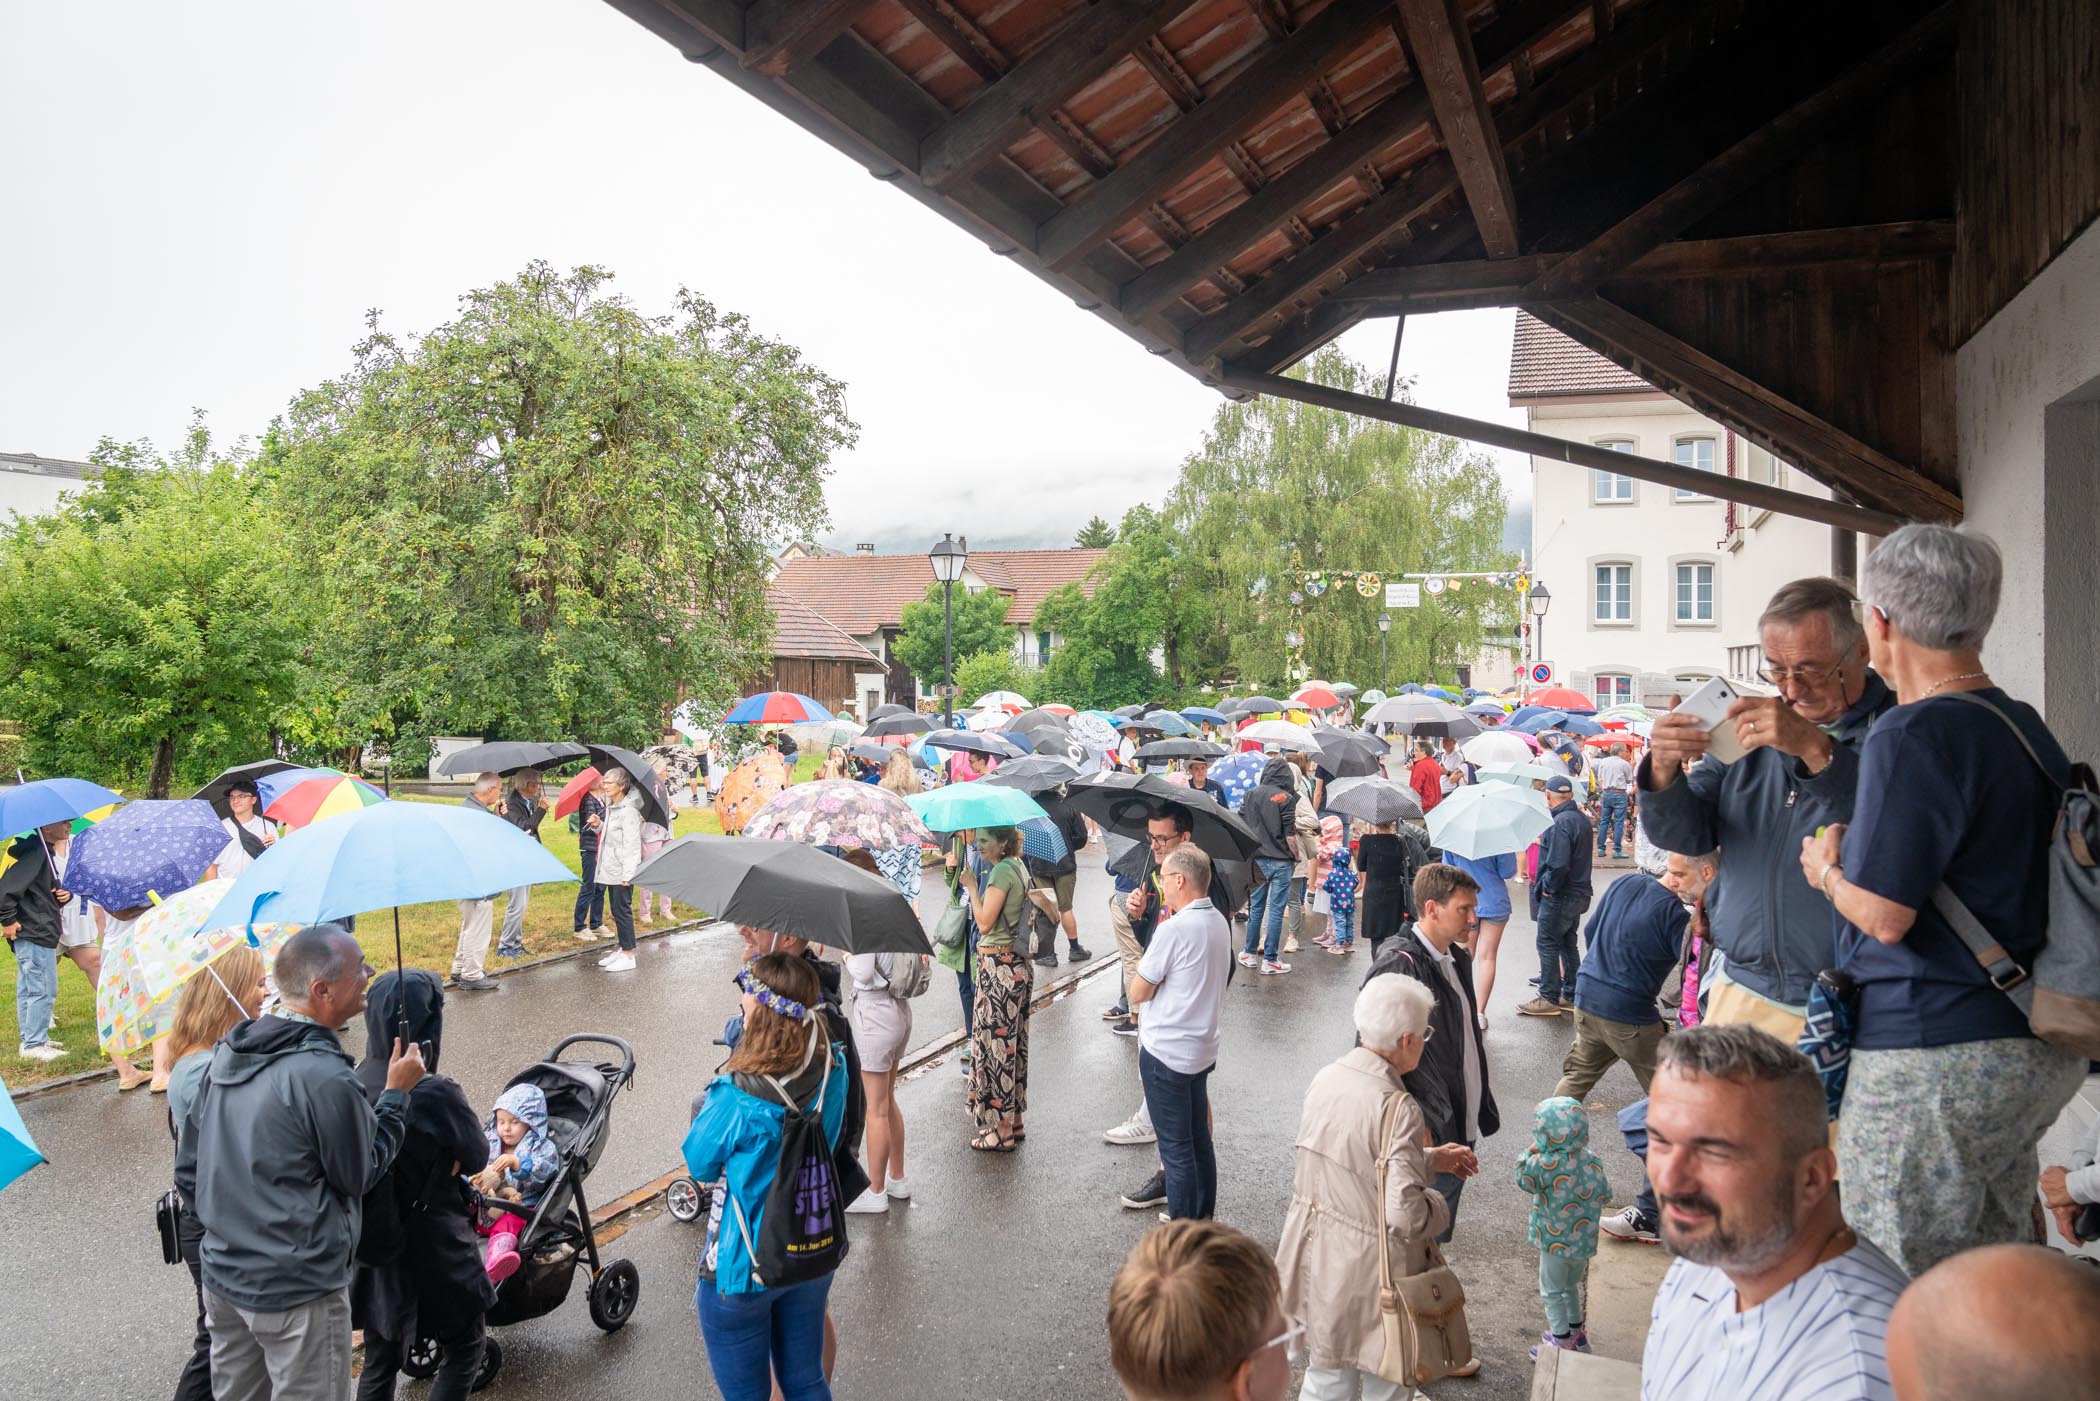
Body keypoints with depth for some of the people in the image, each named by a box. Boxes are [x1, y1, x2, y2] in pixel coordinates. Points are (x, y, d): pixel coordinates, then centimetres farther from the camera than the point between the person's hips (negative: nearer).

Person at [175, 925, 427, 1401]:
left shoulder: (228, 1053, 1)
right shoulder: (325, 1077, -25)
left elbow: (188, 1169, 10)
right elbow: (361, 1174, -11)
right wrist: (397, 1094, -3)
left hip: (221, 1275, 8)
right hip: (298, 1294, -8)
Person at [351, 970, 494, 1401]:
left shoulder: (357, 1082, -8)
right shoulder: (437, 1093, -25)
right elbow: (477, 1159, -9)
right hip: (432, 1248, -6)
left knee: (380, 1362, 20)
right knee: (462, 1350, 15)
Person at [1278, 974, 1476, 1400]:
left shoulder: (1325, 1079, -3)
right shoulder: (1397, 1107, -26)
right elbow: (1406, 1215, -28)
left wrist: (1429, 1160, 17)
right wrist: (1439, 1205, -6)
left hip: (1317, 1261, 7)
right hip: (1369, 1273, -6)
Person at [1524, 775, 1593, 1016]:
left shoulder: (1561, 822, -23)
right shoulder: (1582, 818, 8)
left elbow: (1558, 863, -29)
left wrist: (1548, 886, -16)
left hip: (1559, 897, -9)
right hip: (1579, 894, 9)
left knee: (1548, 945, 1)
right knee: (1568, 944, 18)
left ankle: (1549, 999, 6)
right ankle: (1571, 995, 26)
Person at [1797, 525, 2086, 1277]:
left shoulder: (1912, 736, -18)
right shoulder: (2025, 727, 11)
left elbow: (1883, 916, -20)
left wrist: (1828, 869, 0)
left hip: (1933, 1055, -9)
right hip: (2042, 1053, 10)